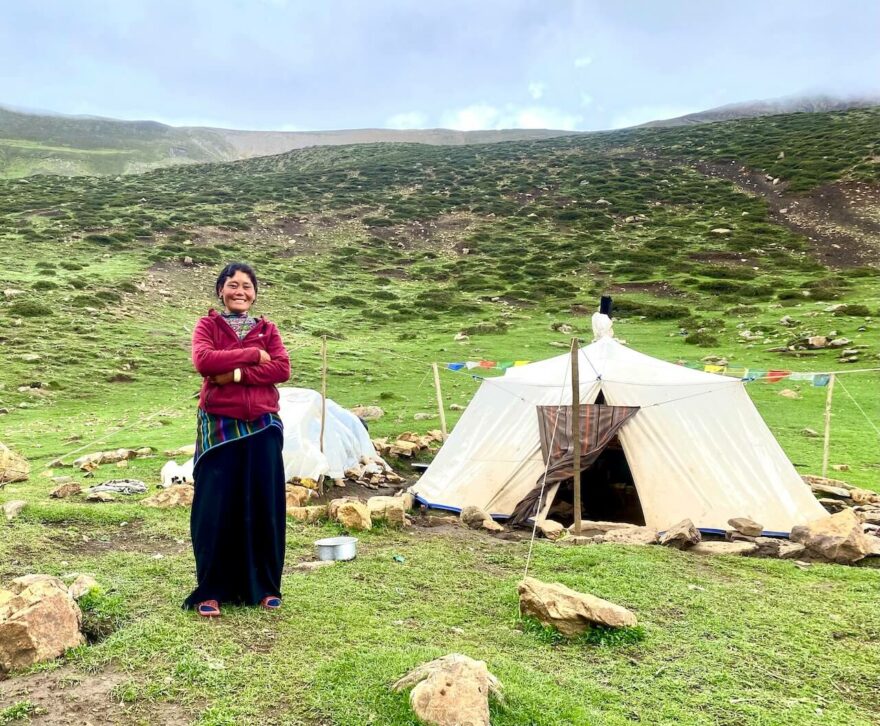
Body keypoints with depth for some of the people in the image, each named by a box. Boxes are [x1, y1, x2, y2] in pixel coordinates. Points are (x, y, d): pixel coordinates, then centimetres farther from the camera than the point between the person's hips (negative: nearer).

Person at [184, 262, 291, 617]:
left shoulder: (267, 329, 11)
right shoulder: (207, 325, 5)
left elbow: (283, 369, -6)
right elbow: (203, 361, -16)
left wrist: (236, 374, -15)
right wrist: (253, 355, -12)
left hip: (262, 428, 2)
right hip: (219, 427, -2)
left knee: (263, 505, 5)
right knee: (216, 508, 0)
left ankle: (264, 586, 19)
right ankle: (211, 591, 14)